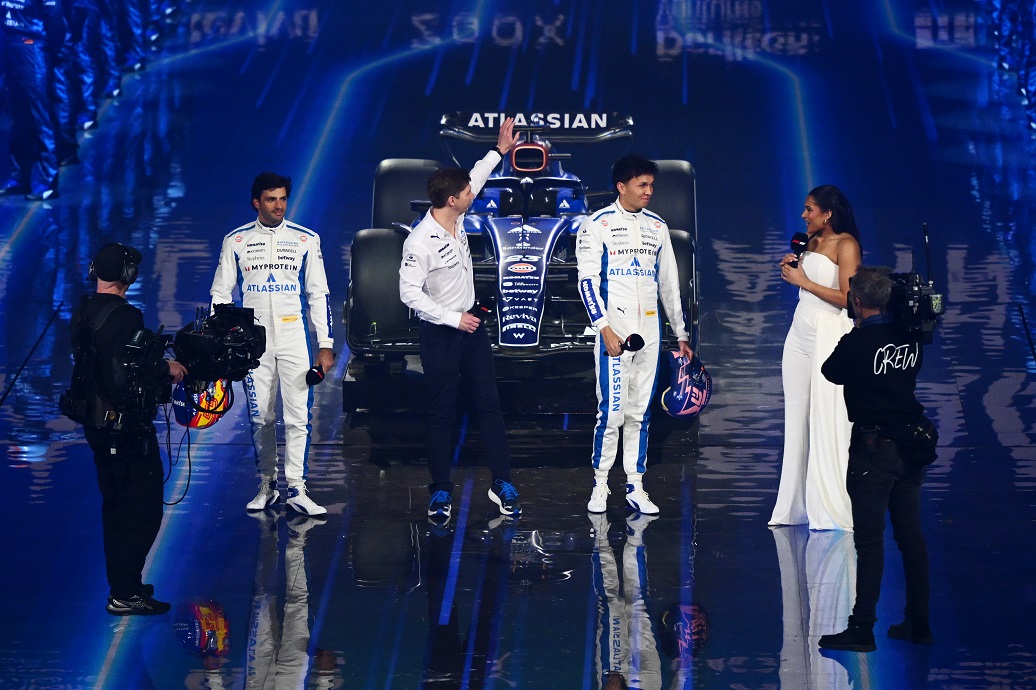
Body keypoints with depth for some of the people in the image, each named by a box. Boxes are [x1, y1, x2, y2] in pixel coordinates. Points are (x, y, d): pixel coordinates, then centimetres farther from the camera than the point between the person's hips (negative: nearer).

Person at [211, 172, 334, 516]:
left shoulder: (306, 240, 4)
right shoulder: (236, 241, 4)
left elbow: (319, 295, 7)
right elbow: (220, 295, 7)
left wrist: (325, 345, 1)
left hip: (294, 339, 0)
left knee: (298, 416, -5)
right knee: (260, 418, 5)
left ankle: (296, 488, -1)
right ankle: (267, 485, 15)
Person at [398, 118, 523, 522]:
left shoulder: (457, 219, 0)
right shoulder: (420, 241, -22)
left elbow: (476, 178, 20)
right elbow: (409, 292, -21)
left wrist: (500, 150, 24)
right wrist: (453, 319, -19)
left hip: (471, 326, 7)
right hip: (440, 334, -7)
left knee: (489, 404, 6)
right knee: (442, 414, 2)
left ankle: (502, 484, 11)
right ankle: (441, 492, 11)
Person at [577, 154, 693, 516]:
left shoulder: (657, 227, 14)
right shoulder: (598, 224, -2)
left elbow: (669, 283, 18)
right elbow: (587, 280, -6)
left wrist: (681, 334, 16)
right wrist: (605, 328, -16)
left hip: (649, 333, 5)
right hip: (614, 332, -5)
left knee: (640, 413, 6)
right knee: (612, 411, -8)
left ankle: (635, 486, 9)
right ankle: (599, 485, 1)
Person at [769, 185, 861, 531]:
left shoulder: (846, 244, -9)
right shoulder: (811, 240, 13)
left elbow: (847, 298, -17)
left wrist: (804, 281, -13)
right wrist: (791, 266, 6)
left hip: (829, 334, -8)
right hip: (800, 331, 8)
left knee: (827, 423, -6)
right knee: (797, 421, 7)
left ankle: (831, 510, -1)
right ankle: (797, 506, 11)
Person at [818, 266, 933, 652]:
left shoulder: (856, 343, -15)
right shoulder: (911, 338, 2)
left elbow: (830, 373, 3)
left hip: (873, 449, -6)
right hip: (913, 446, 6)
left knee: (870, 540, -5)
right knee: (911, 537, 12)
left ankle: (862, 629, -5)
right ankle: (918, 623, 16)